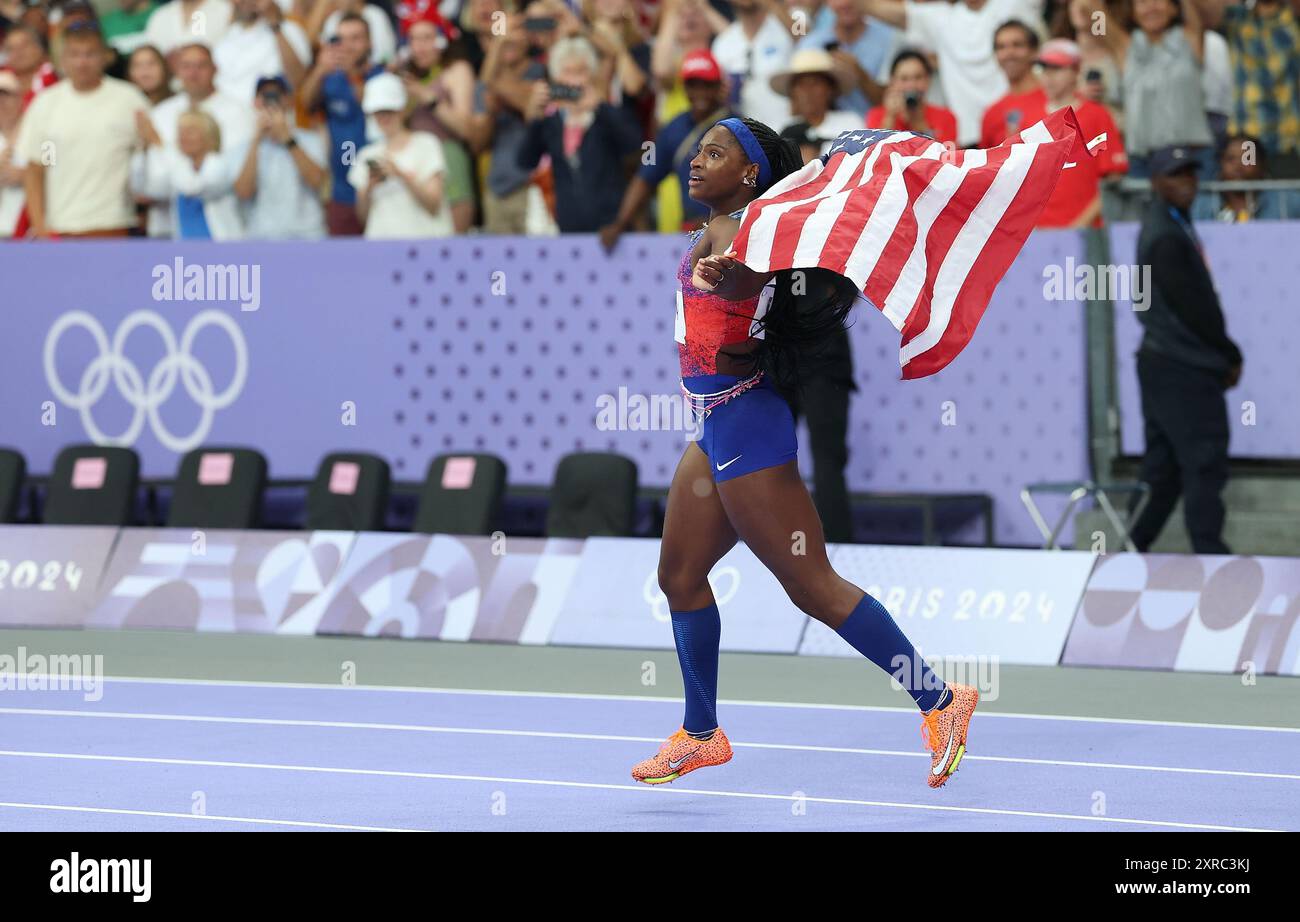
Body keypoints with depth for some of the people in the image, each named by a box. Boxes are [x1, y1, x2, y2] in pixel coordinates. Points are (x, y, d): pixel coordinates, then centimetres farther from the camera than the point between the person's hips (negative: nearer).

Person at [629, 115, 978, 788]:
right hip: (719, 428, 10)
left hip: (744, 423, -10)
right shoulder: (721, 229, 13)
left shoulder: (735, 225, -16)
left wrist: (723, 272, -57)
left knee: (812, 585, -9)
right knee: (680, 575, 16)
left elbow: (744, 274, -37)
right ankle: (701, 734, 27)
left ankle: (939, 702, -7)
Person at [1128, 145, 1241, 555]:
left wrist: (1223, 356, 10)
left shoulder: (1171, 226, 16)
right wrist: (1231, 355, -7)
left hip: (1163, 364, 10)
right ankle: (1209, 554, -6)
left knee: (1163, 470, 12)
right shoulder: (1166, 237, -16)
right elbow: (1193, 308, -18)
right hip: (1184, 369, -10)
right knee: (1204, 463, -7)